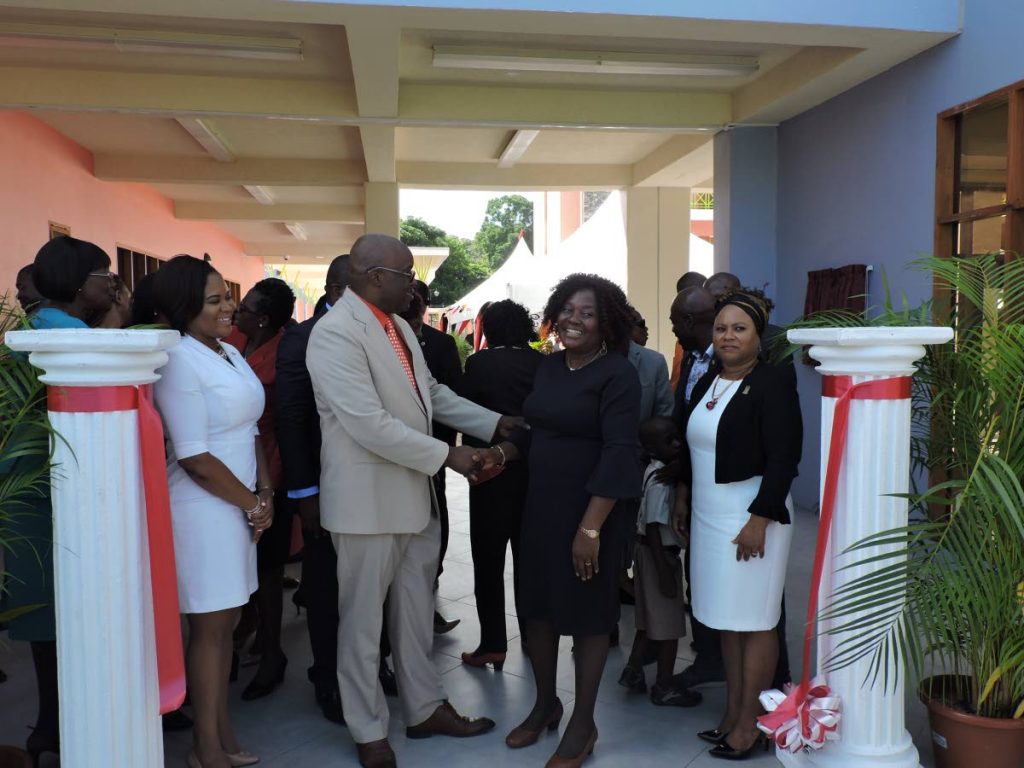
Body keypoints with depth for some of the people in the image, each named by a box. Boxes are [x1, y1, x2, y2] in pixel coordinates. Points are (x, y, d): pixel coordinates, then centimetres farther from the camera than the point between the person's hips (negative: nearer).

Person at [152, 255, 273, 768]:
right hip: (204, 509, -8)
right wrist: (254, 504, -10)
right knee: (210, 627, 4)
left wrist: (265, 491, 0)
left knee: (226, 621, 16)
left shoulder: (230, 353, 10)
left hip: (239, 506, 8)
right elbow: (195, 458, -19)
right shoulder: (179, 361, -15)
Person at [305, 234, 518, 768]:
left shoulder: (398, 324, 8)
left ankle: (425, 708, 37)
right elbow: (369, 425, -26)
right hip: (368, 499, -8)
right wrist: (447, 456, -19)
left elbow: (431, 392, 15)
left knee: (416, 610, 20)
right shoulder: (335, 333, -19)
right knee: (363, 619, 9)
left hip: (415, 493, 8)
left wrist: (495, 423, 7)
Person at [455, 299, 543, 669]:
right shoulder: (543, 364, -2)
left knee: (488, 559, 5)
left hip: (492, 470, -4)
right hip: (535, 469, 4)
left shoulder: (479, 363, -11)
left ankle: (493, 644, 7)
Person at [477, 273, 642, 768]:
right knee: (537, 604, 15)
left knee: (585, 614, 8)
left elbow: (619, 454, -20)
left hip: (591, 511, -7)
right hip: (540, 504, 7)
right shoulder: (549, 366, 6)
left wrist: (590, 528, -25)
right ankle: (545, 704, 36)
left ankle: (582, 724, 27)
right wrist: (502, 453, -3)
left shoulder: (618, 374, -15)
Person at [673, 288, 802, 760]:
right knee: (726, 620, 15)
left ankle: (750, 724, 15)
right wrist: (683, 500, 18)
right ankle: (732, 712, 27)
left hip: (752, 516, -7)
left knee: (754, 623, 3)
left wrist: (759, 520, -20)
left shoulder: (771, 384, -12)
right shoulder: (707, 382, 11)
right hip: (709, 517, 7)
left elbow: (783, 459, -17)